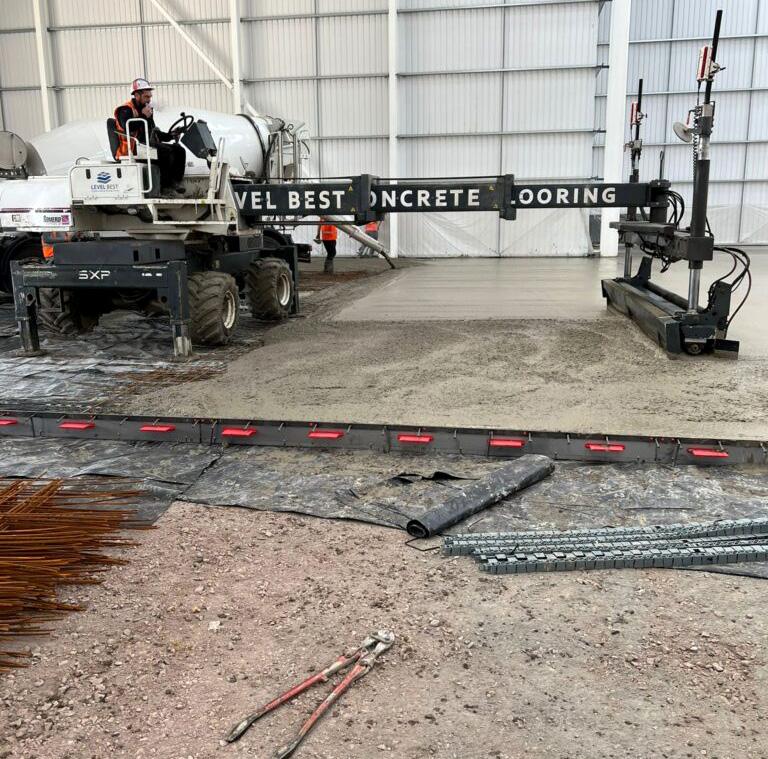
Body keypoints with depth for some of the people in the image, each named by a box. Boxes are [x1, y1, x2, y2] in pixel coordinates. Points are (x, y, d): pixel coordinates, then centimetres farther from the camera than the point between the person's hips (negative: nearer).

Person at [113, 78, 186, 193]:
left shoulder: (147, 110, 19)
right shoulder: (125, 110, -7)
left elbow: (153, 132, 23)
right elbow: (129, 129, -24)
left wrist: (170, 135, 7)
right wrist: (143, 116, -20)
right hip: (133, 148, -9)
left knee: (179, 150, -5)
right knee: (166, 151, -29)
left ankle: (174, 181, -13)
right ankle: (165, 185, -22)